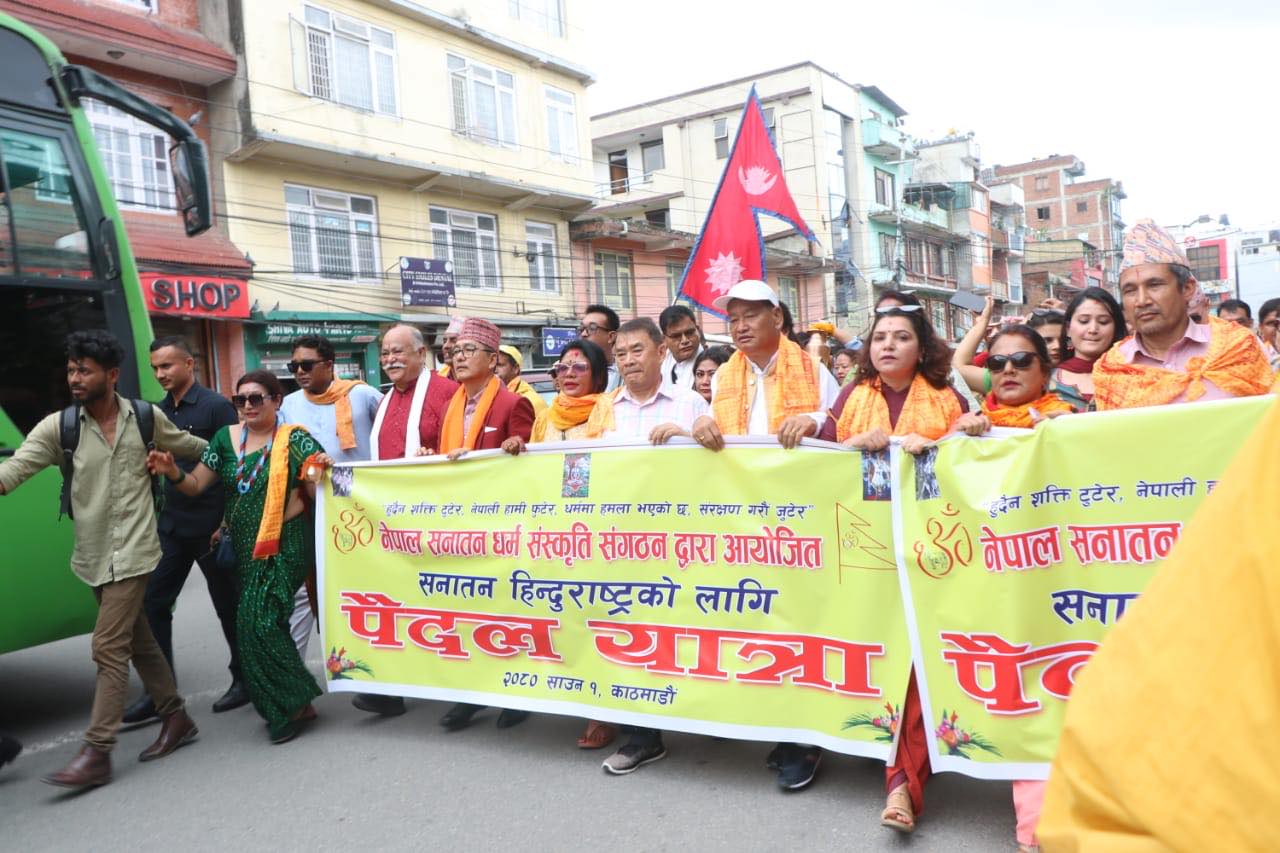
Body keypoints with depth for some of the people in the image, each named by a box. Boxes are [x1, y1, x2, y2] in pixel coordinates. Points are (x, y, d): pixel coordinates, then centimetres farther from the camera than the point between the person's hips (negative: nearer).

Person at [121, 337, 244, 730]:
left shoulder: (216, 407, -9)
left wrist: (229, 522, -15)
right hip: (170, 524, 6)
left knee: (228, 604, 7)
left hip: (210, 524, -6)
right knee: (153, 604, 3)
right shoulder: (158, 412, 9)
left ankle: (244, 680, 22)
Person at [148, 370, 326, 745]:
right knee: (256, 623, 10)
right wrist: (173, 472, -12)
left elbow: (316, 493, -7)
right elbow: (196, 485, 7)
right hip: (243, 547, 6)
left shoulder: (295, 439, -7)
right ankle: (289, 704, 26)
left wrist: (319, 472, -28)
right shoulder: (226, 437, 6)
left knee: (258, 622, -13)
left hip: (285, 545, -6)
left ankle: (294, 704, 2)